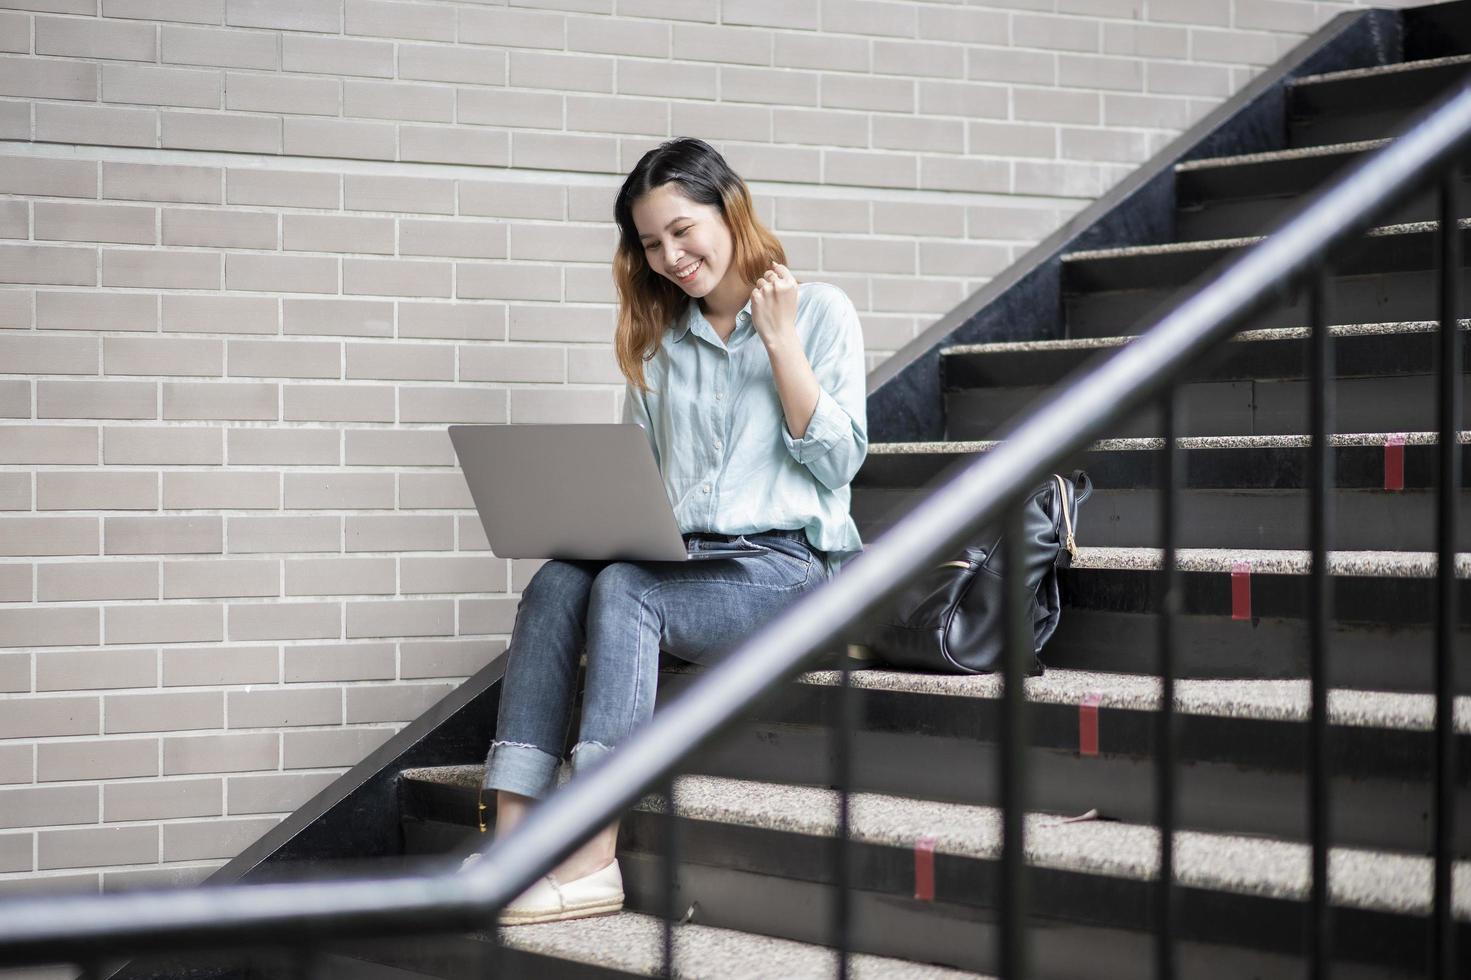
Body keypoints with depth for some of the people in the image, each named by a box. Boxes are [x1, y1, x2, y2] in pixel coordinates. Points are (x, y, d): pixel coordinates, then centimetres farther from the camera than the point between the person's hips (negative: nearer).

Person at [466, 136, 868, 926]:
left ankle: (594, 862, -40)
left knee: (623, 589, -32)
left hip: (788, 564, -5)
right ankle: (511, 841, -36)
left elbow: (837, 460, -3)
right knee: (555, 583, -26)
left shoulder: (818, 312, 6)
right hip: (680, 560, 5)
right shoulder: (657, 339, 20)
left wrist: (780, 342, -6)